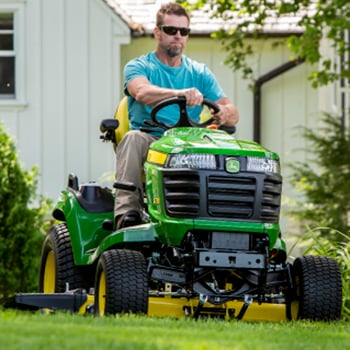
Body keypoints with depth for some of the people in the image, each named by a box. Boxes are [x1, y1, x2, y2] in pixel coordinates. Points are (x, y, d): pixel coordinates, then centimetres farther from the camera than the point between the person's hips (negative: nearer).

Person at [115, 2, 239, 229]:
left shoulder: (199, 73, 16)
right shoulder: (139, 67, 6)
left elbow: (232, 113, 5)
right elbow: (142, 93, -20)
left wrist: (224, 114, -22)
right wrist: (180, 93, -39)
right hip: (149, 142, -2)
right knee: (134, 138, -36)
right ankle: (127, 210, -45)